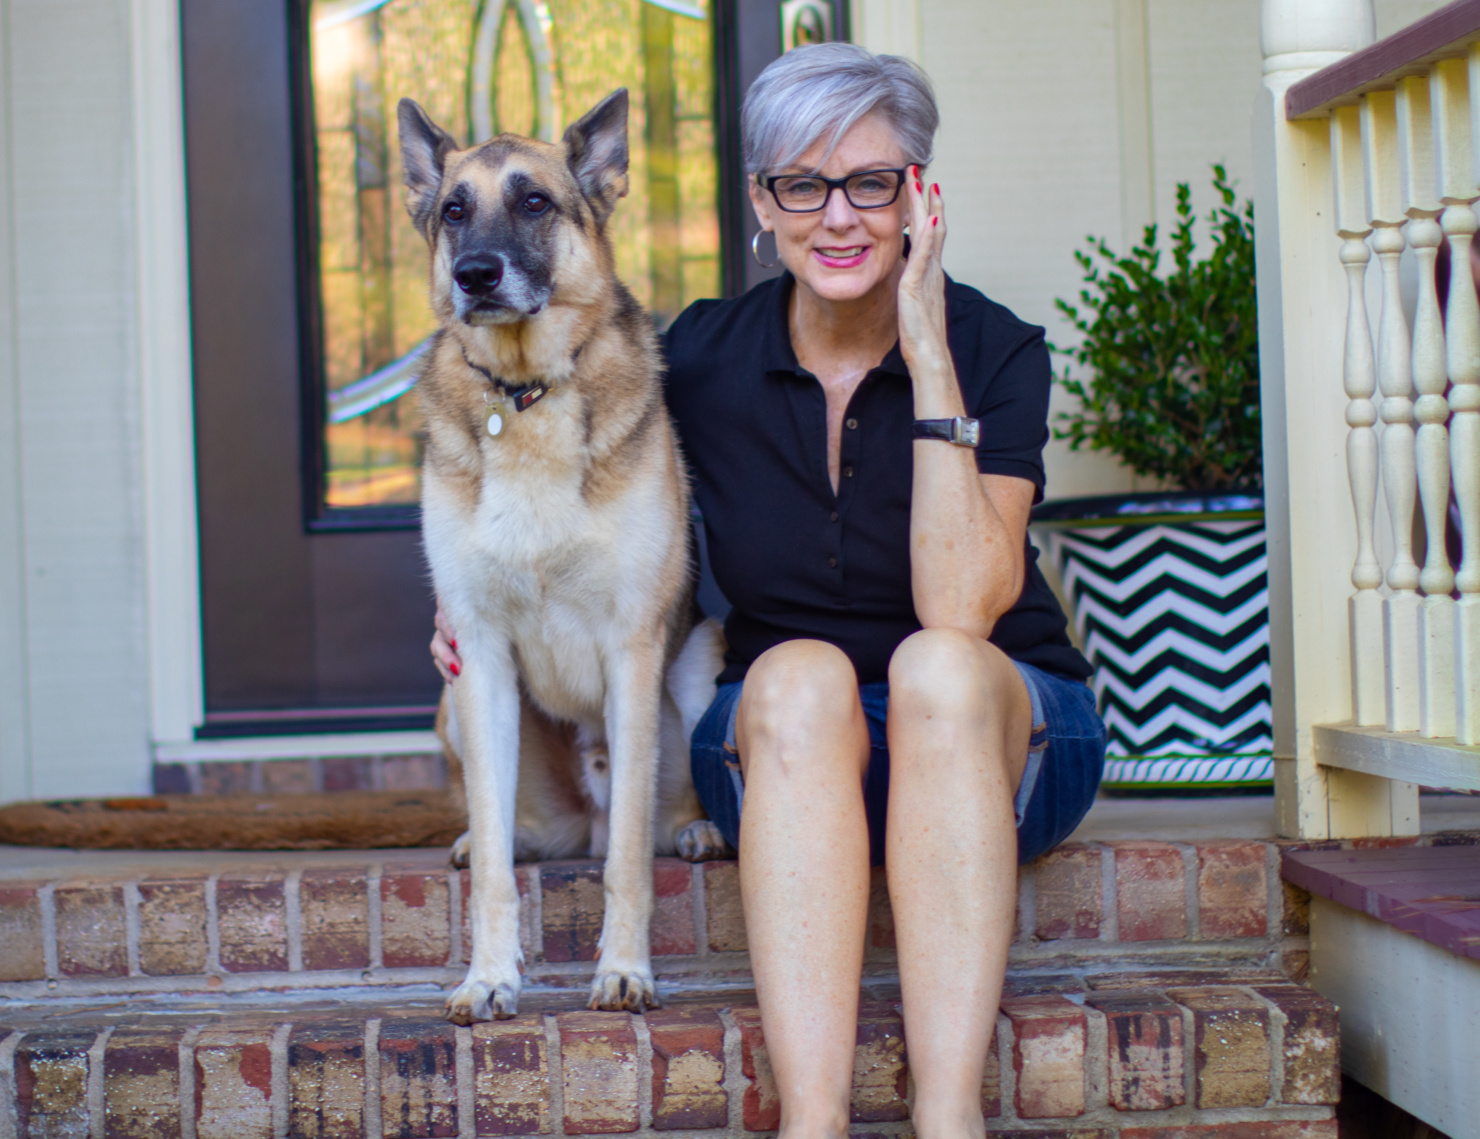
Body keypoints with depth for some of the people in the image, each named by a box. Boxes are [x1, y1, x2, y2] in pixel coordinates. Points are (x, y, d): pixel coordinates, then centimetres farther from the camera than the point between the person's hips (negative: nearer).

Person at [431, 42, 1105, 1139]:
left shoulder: (994, 350, -10)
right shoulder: (703, 358, -4)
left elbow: (961, 609, -24)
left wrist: (929, 360, -25)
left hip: (1000, 738, -1)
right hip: (783, 751, 1)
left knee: (938, 665, -35)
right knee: (800, 676, -33)